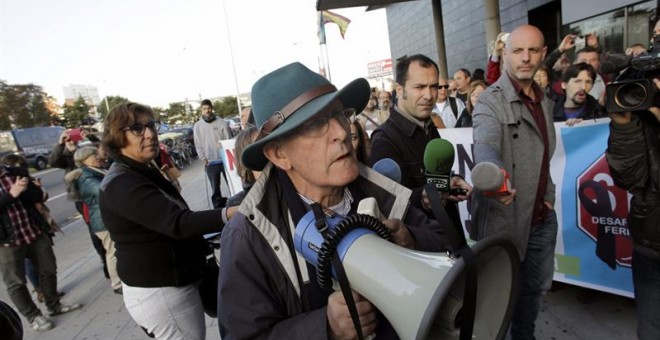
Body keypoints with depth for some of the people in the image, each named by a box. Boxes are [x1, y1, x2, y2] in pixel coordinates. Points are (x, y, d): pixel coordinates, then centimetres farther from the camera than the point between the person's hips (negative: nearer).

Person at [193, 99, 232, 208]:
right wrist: (203, 158, -4)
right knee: (215, 189, 8)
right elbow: (198, 145, 5)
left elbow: (229, 139, -1)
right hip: (210, 162, 1)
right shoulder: (198, 125, 4)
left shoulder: (221, 122, -1)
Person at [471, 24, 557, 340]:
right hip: (504, 218, -7)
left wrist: (548, 194, 9)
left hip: (542, 217, 8)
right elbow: (485, 146, -35)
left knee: (536, 285, 24)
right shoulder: (490, 101, -15)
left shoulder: (545, 101, 10)